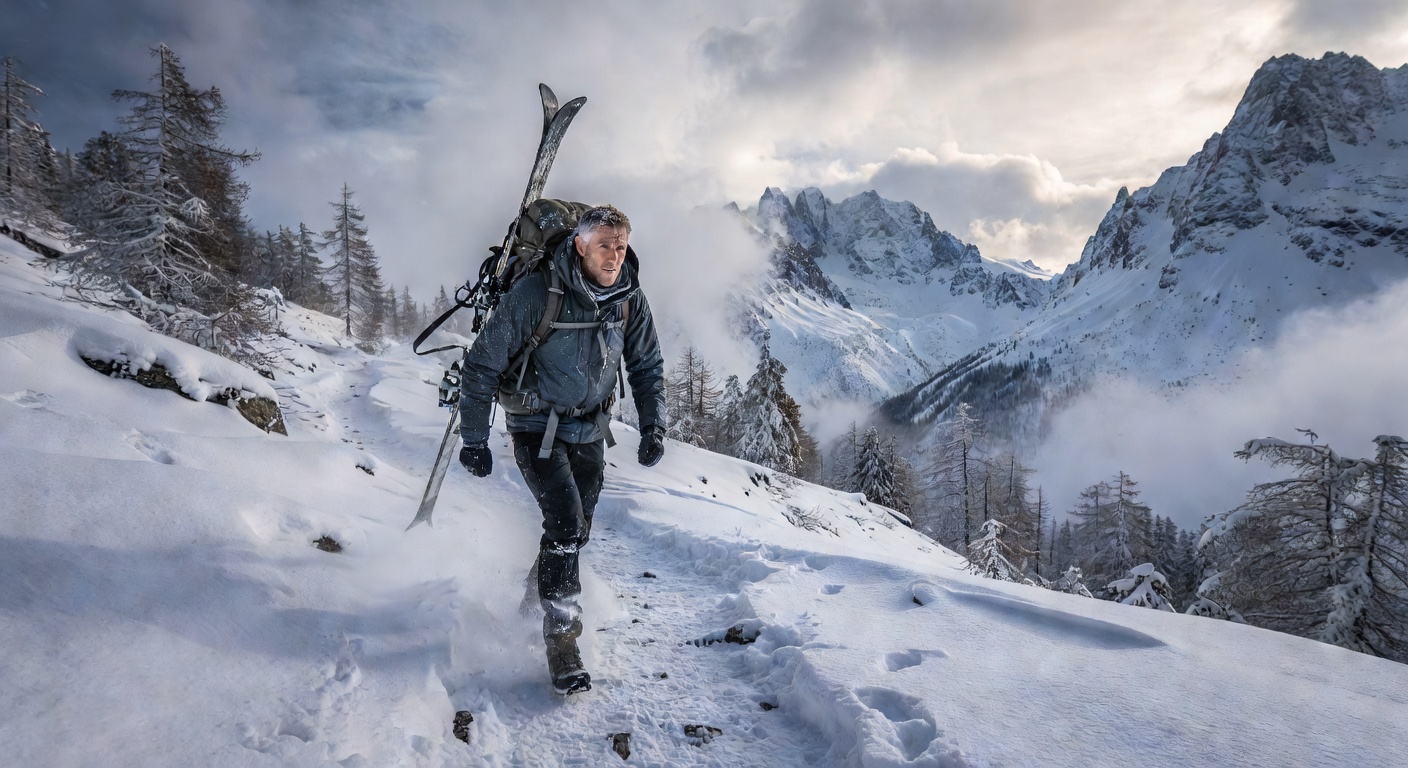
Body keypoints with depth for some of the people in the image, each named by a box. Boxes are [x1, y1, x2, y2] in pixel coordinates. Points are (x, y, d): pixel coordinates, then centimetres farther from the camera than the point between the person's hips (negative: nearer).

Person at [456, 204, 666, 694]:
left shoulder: (630, 299, -8)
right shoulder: (536, 294, -23)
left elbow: (647, 366, 7)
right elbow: (482, 364, -16)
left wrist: (653, 426, -2)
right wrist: (474, 440, -14)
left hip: (590, 429, 5)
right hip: (537, 427, -5)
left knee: (577, 533, 13)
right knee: (566, 526, -18)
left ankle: (537, 592, 42)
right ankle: (560, 636, -2)